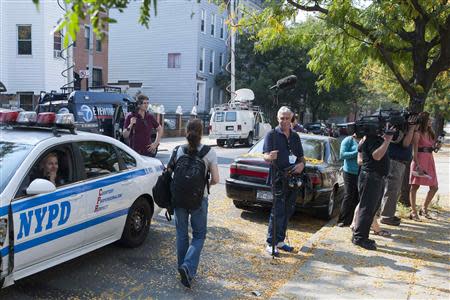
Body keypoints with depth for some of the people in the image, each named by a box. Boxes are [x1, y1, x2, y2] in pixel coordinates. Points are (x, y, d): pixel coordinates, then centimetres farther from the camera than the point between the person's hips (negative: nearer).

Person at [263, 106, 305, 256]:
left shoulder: (295, 136, 15)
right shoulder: (272, 135, -2)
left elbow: (301, 156, 20)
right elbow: (265, 156, -10)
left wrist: (302, 164, -3)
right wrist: (270, 157, -34)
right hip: (278, 178, -6)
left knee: (288, 211, 10)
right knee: (278, 211, -9)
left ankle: (280, 241, 22)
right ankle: (271, 243, -1)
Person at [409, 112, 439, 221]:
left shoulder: (431, 133, 15)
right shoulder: (417, 133, -7)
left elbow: (432, 146, 19)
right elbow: (414, 150, -12)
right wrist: (417, 165, -18)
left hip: (430, 160, 8)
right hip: (419, 159, -8)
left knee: (434, 187, 7)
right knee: (415, 186, -2)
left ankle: (424, 209, 22)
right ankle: (413, 212, 4)